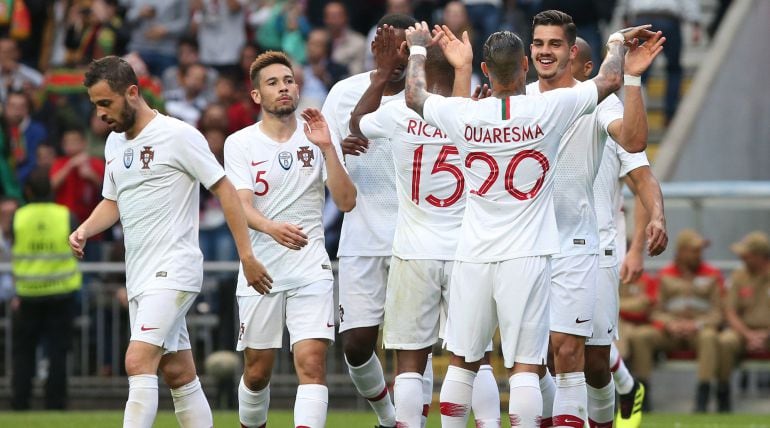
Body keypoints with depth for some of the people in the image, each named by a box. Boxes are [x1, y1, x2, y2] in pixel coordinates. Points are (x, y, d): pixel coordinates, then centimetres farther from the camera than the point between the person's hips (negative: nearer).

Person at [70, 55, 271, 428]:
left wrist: (246, 255, -12)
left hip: (173, 271, -8)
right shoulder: (114, 142, 14)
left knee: (139, 363, -19)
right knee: (178, 374, 9)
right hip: (139, 277, 8)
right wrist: (84, 230, 2)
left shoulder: (178, 135, -10)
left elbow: (224, 190, -8)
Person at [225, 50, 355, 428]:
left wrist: (327, 149, -17)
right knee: (257, 371, 9)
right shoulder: (240, 144, 0)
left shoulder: (317, 137, 2)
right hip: (260, 268, 0)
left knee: (312, 364, -15)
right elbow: (242, 206, -13)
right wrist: (272, 228, -34)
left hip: (310, 269, 0)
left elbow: (346, 202, -6)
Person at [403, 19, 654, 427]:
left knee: (461, 362, 12)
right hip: (527, 257, -2)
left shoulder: (462, 115, -4)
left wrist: (418, 48, 36)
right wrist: (617, 42, 24)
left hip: (473, 256, 2)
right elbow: (609, 80, 4)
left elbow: (415, 96, 18)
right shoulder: (546, 110, -9)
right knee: (524, 367, -3)